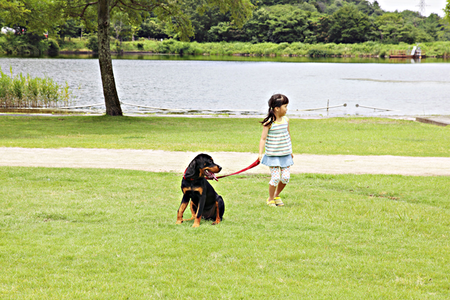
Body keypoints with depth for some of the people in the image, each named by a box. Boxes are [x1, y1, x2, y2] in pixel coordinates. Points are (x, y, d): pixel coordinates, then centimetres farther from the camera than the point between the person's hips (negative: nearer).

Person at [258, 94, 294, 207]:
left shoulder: (286, 120, 3)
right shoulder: (269, 123, -14)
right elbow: (263, 138, -16)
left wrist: (290, 151, 24)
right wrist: (260, 153, -25)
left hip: (285, 155, 5)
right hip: (273, 155, -5)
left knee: (285, 177, 2)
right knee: (275, 177, -7)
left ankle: (277, 195, 27)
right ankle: (270, 199, 15)